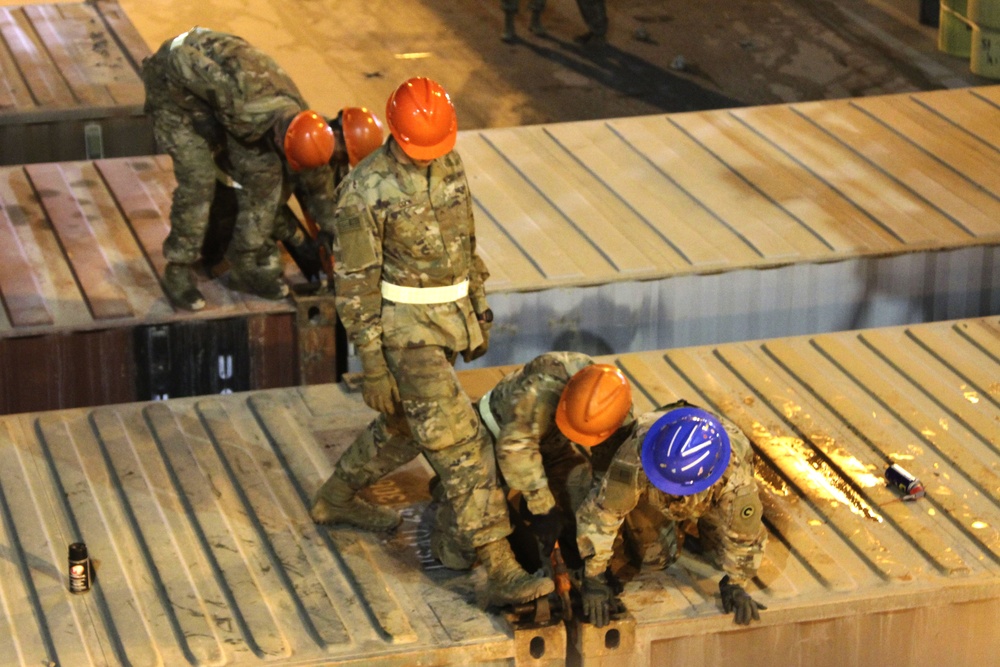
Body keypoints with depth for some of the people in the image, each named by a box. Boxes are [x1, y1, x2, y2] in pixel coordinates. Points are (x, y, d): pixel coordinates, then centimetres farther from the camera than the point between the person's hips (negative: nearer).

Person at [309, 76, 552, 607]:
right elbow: (354, 283, -17)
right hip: (403, 328, -8)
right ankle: (501, 572, -10)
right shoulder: (365, 192, -21)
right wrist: (372, 368, -17)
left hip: (446, 318, 8)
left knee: (408, 427, 25)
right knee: (459, 443, -12)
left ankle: (336, 499, 47)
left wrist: (479, 310, 18)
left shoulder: (449, 163, 1)